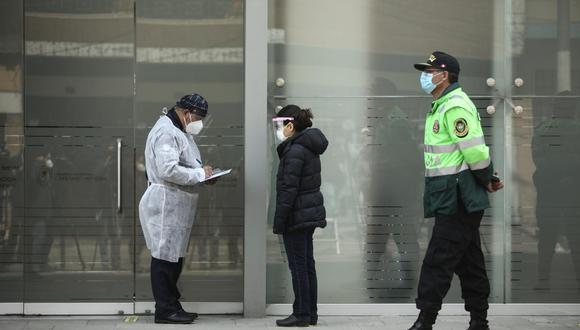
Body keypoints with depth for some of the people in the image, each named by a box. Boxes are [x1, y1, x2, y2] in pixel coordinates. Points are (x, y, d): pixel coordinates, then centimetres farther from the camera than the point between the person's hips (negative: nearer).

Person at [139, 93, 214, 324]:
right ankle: (165, 310, 2)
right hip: (165, 205, -11)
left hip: (175, 206, 11)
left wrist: (202, 174, 10)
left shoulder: (178, 131, 19)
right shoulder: (166, 132, -16)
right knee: (164, 257, -4)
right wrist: (200, 174, -16)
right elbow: (168, 170, -25)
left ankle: (172, 306, 22)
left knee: (174, 256, 14)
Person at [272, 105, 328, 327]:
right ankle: (310, 313, 18)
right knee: (307, 264, 13)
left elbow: (289, 189, -20)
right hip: (310, 213, 9)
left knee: (298, 266, -2)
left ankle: (302, 314, 3)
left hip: (297, 216, -9)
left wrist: (279, 222, -16)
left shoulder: (295, 151, -17)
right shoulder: (309, 148, 12)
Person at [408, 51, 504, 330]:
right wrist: (489, 179, 14)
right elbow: (473, 150, 21)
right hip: (453, 199, 10)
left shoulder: (455, 107, -16)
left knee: (438, 260, -9)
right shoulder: (442, 106, 18)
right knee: (468, 260, 12)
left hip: (458, 199, -10)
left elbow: (475, 150, -20)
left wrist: (486, 179, -7)